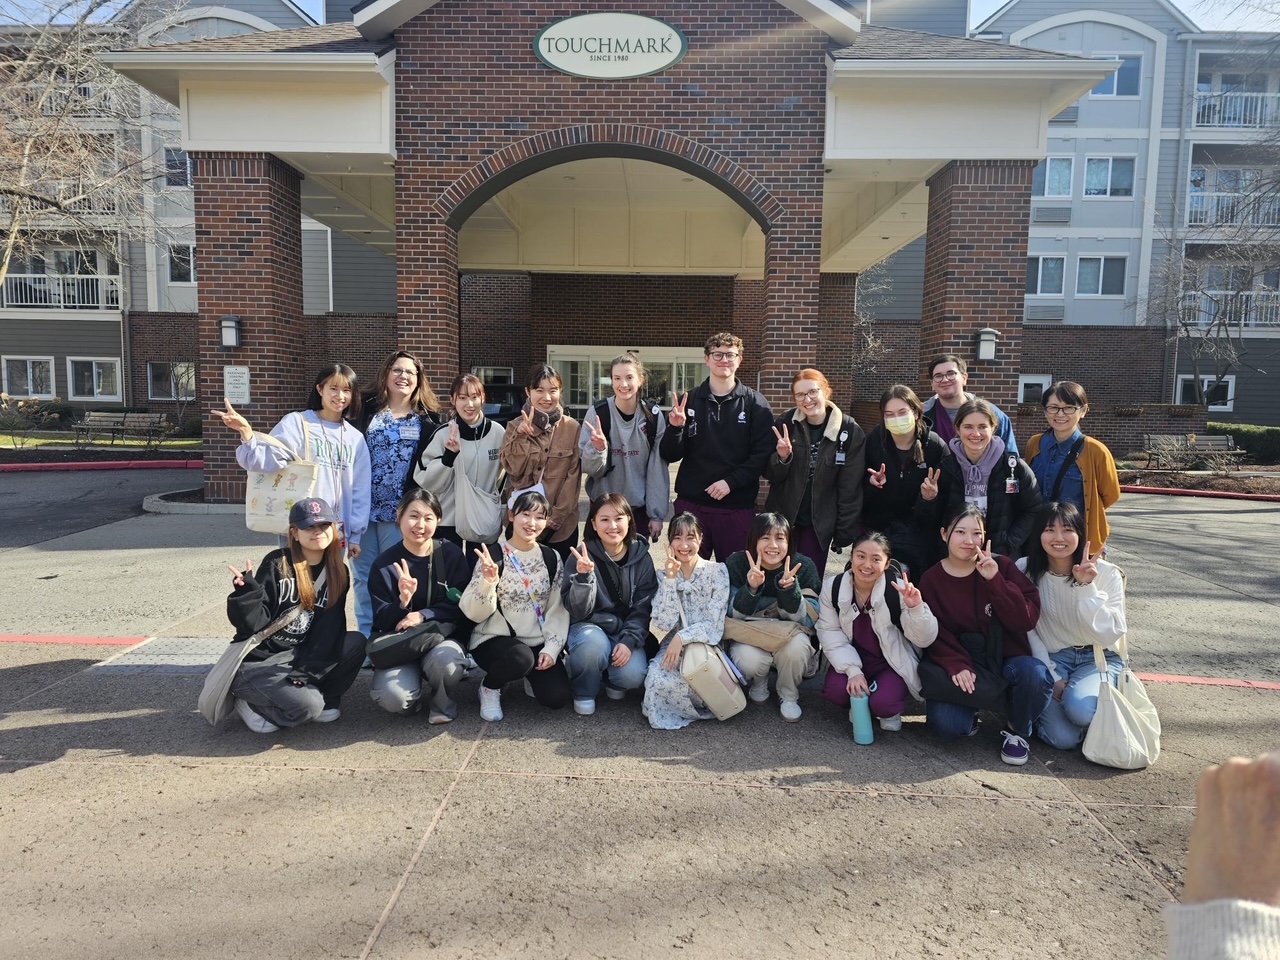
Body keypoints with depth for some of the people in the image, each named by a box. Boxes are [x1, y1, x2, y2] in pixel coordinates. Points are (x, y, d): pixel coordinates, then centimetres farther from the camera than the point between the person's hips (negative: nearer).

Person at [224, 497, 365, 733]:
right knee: (307, 705, -27)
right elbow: (256, 624, -16)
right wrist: (247, 592, -35)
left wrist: (307, 670, -17)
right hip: (258, 661, -5)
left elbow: (329, 630, -5)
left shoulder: (337, 573, 1)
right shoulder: (276, 565, -14)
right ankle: (251, 702, 1)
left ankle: (323, 699, 0)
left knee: (356, 643, -16)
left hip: (299, 656, 5)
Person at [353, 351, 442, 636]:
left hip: (400, 510, -2)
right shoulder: (367, 409, 8)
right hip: (364, 506, 2)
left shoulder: (428, 418, 4)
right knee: (364, 575, 8)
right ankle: (366, 637, 18)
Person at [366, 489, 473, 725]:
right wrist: (402, 603, -27)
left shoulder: (451, 553, -4)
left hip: (444, 636, 0)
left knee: (443, 661, -36)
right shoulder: (385, 563, -5)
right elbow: (382, 622, -6)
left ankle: (443, 702, -1)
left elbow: (461, 605, -6)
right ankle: (413, 675, 10)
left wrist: (422, 615, -21)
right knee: (392, 697, -27)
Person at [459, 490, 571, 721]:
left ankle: (533, 677, 20)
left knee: (558, 696, -16)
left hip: (537, 643, 4)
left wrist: (551, 647, -11)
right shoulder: (493, 556, -9)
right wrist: (488, 582, -31)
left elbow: (558, 609, 2)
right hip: (494, 639, -3)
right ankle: (490, 687, -2)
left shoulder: (551, 558, 3)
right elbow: (475, 613, -13)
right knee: (521, 657, -36)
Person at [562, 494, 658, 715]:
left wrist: (629, 641, -18)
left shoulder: (642, 558, -3)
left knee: (632, 676, -26)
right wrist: (584, 576, -31)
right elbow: (578, 611, -13)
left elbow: (643, 608, -2)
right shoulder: (583, 555, -10)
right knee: (593, 644, -36)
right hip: (589, 627, -2)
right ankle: (584, 692, -4)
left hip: (626, 630, 2)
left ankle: (613, 680, 13)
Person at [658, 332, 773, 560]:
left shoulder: (755, 403, 3)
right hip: (691, 504, 1)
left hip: (738, 507, -1)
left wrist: (731, 481, -15)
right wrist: (675, 428, -15)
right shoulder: (689, 401, 7)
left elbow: (763, 454, -4)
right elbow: (669, 455, 4)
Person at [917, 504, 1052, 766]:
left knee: (1035, 675, -34)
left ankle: (1017, 731, 0)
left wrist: (995, 580, -23)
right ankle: (971, 710, 13)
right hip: (960, 666, 0)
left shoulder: (1001, 566, -4)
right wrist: (956, 666, -24)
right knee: (945, 725, -26)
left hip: (1005, 659, 1)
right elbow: (934, 636, -6)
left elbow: (1027, 619, -13)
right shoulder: (931, 580, -2)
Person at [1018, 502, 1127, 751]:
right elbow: (1027, 631, -3)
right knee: (1063, 738, -21)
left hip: (1098, 658, 0)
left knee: (1080, 708, -33)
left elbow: (1109, 635, -16)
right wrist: (1050, 677, -10)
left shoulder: (1106, 574, -9)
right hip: (1050, 659, 0)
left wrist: (1087, 587, -25)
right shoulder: (1026, 570, -7)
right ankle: (1044, 705, 13)